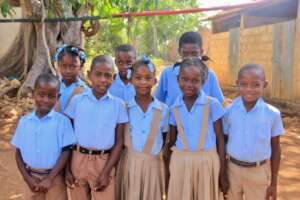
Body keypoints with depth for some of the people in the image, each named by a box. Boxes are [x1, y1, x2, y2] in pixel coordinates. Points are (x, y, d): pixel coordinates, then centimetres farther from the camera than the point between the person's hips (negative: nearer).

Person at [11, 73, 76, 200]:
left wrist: (49, 179, -14)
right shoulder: (24, 121, 0)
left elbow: (66, 152, -11)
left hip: (54, 178, -3)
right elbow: (18, 152, 5)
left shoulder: (62, 121, -10)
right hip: (31, 177, 3)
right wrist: (27, 177, -5)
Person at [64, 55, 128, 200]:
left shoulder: (118, 105, -3)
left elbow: (119, 141, -2)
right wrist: (67, 168, 1)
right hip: (78, 160, 1)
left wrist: (106, 172, -7)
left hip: (103, 162, -1)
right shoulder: (77, 100, -1)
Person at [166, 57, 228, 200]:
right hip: (180, 162, 2)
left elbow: (220, 138, -3)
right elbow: (172, 140, 9)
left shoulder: (212, 104, -6)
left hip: (206, 161, -2)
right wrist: (168, 169, 8)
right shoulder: (175, 108, 3)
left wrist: (223, 173, -3)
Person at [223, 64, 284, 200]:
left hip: (258, 172, -1)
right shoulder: (229, 111, -9)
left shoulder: (272, 114, -11)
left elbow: (275, 148, -2)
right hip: (233, 169, 1)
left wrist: (274, 182, 2)